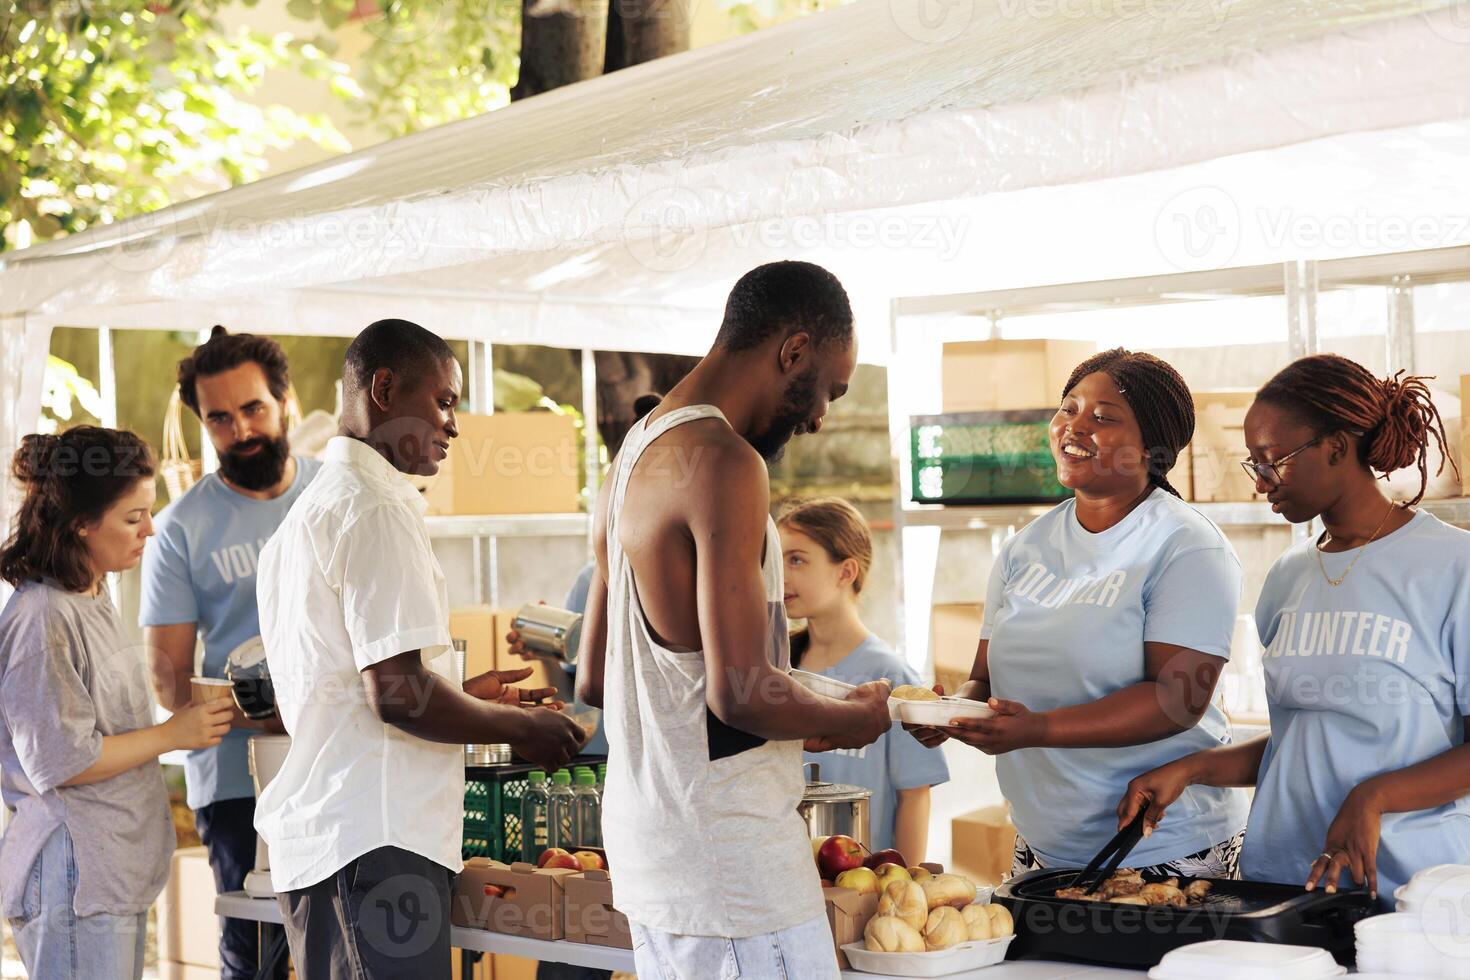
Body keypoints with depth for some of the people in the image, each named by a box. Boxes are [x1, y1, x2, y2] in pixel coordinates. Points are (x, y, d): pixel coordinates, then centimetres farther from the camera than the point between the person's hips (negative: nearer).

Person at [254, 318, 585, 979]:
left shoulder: (305, 511, 20)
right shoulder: (376, 505, -11)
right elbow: (399, 694, -18)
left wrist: (463, 695, 22)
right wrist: (518, 726, -4)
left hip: (312, 836, 10)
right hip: (375, 839, -10)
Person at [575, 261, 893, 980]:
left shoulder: (630, 462, 13)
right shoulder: (723, 463, -16)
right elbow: (738, 691, -23)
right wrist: (858, 718, -4)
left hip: (641, 831, 9)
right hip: (730, 832, -9)